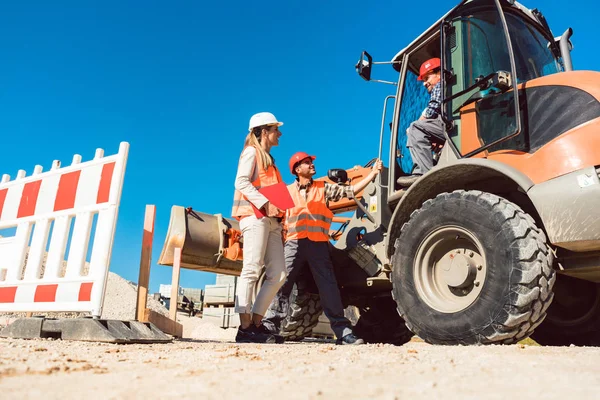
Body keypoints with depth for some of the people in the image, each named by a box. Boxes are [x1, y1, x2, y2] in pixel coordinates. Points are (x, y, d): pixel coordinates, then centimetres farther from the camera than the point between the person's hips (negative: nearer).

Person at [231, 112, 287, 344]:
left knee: (278, 274, 1)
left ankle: (256, 324, 7)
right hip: (255, 217, -8)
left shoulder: (268, 158, 28)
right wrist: (264, 203, -20)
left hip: (271, 220, 8)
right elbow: (241, 182, -10)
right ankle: (245, 328, -10)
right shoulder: (252, 152, 5)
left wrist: (280, 215, 9)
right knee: (251, 270, -12)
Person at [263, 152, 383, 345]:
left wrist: (373, 173, 2)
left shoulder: (324, 188, 14)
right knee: (282, 284, -2)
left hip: (318, 244, 0)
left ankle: (343, 332, 1)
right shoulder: (287, 191, 13)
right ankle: (269, 326, 8)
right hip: (294, 243, 0)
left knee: (329, 287, -2)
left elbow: (351, 190, 8)